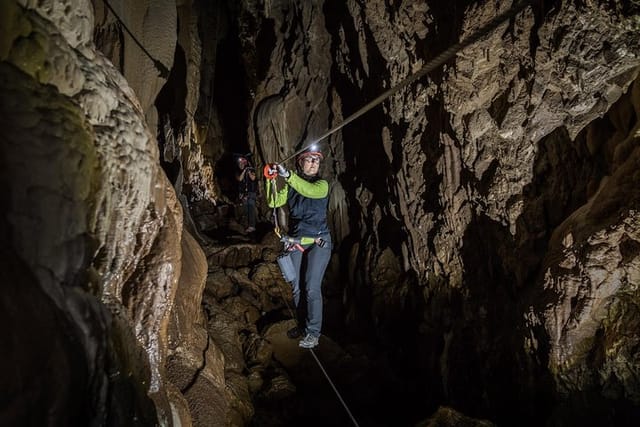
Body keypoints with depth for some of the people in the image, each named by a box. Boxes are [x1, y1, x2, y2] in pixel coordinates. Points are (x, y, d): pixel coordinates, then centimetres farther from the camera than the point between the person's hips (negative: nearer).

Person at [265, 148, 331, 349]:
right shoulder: (290, 185, 9)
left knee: (312, 288, -8)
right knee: (295, 287, 8)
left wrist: (287, 175, -31)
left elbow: (310, 190, -25)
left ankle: (313, 333, 0)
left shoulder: (322, 185, -2)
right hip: (295, 240, 4)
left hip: (318, 242, -4)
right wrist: (271, 181, -15)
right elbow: (273, 202, -2)